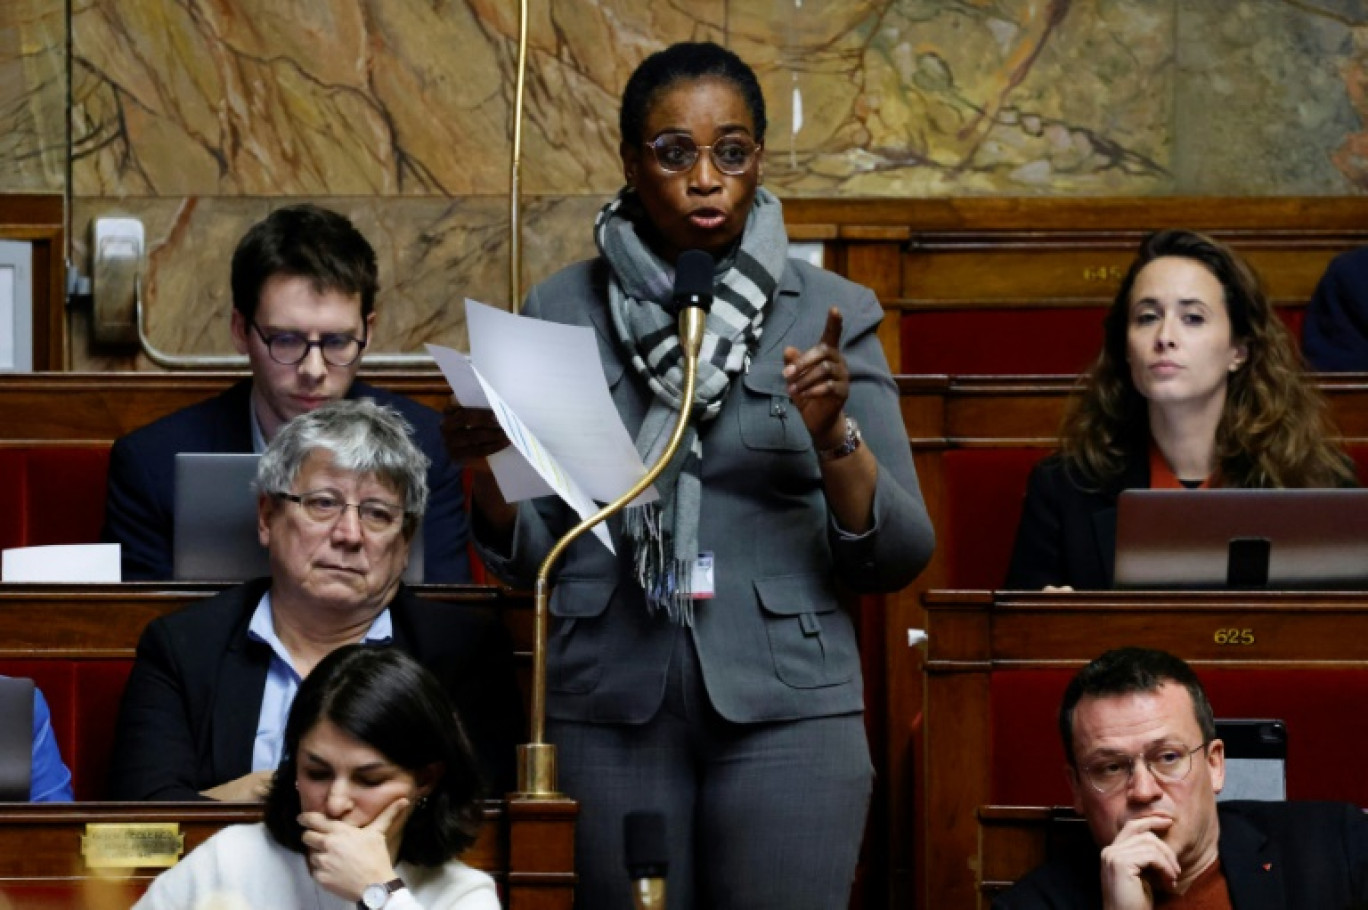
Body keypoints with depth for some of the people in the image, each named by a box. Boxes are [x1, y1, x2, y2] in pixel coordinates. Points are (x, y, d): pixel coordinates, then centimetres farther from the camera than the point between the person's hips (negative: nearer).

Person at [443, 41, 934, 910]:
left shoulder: (830, 314, 3)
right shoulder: (563, 312, 5)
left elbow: (896, 557, 1)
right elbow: (526, 555, 7)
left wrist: (835, 438, -15)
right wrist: (487, 466, -12)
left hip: (787, 708, -1)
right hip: (610, 708, 1)